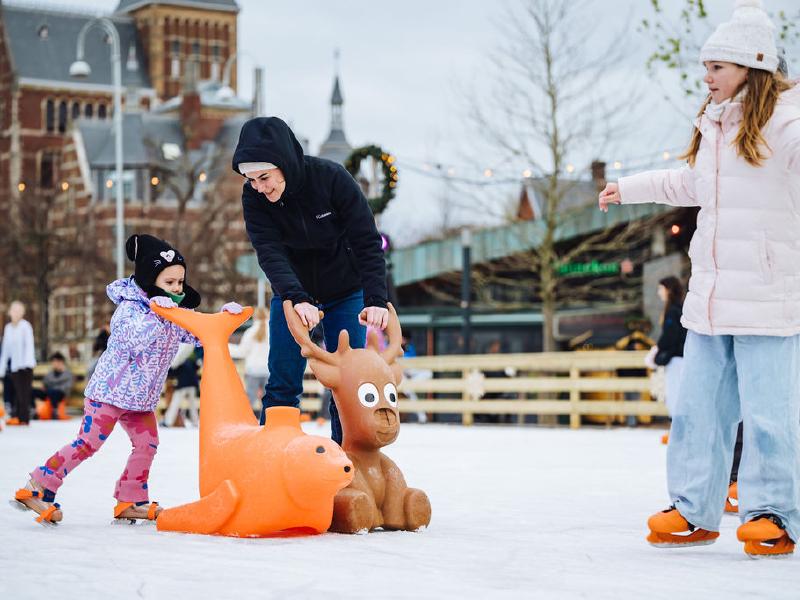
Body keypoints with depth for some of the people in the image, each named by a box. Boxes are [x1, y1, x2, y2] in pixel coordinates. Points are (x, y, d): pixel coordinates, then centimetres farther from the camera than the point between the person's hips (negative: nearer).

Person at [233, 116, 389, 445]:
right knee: (282, 382, -4)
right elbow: (270, 253, -29)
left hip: (345, 293, -1)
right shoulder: (253, 196, -20)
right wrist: (297, 299, -45)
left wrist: (376, 300, -36)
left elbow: (368, 242, -25)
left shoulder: (333, 178, -26)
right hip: (291, 294, 2)